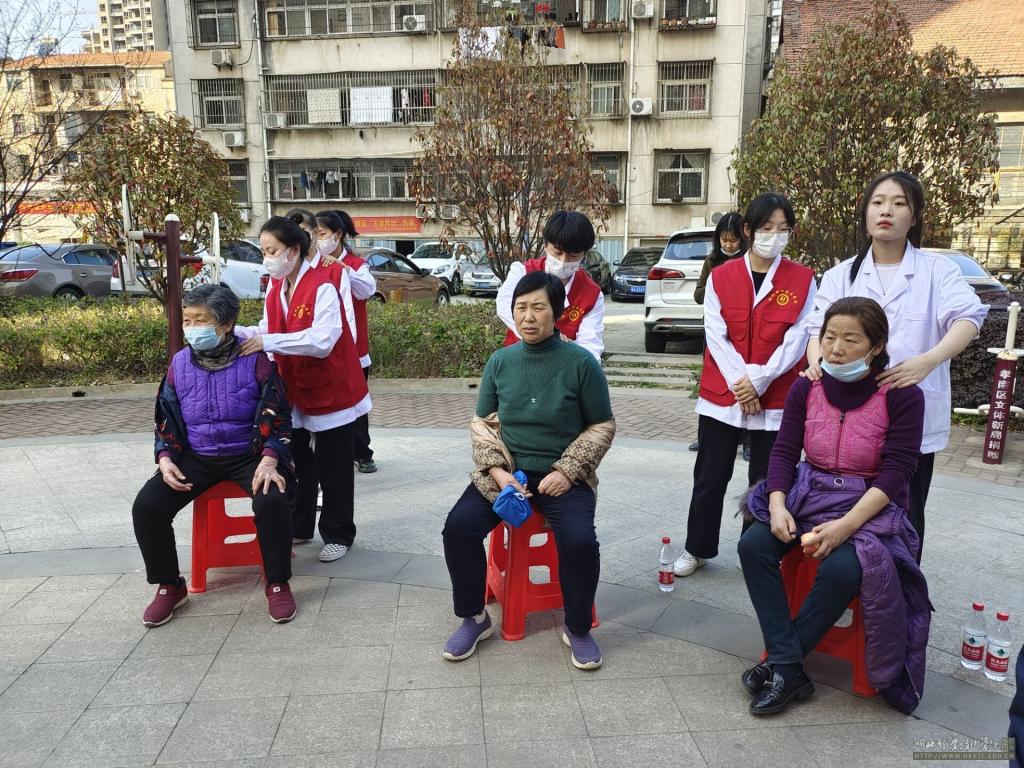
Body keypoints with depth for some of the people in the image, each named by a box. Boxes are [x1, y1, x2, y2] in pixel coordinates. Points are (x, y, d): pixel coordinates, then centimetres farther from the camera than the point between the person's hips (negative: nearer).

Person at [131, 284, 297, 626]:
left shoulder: (254, 360, -9)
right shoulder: (180, 364, 2)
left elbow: (277, 416, -8)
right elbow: (166, 420, 11)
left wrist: (269, 460, -23)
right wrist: (165, 459, -7)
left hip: (248, 454, -4)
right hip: (197, 457, 4)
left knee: (272, 501, -32)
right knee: (146, 506, -16)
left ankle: (277, 584, -9)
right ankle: (170, 586, 7)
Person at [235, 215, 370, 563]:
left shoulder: (323, 286, -21)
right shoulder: (275, 287, 4)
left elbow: (322, 340, -31)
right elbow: (267, 330, 6)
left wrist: (268, 342, -34)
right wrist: (238, 334, -12)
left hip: (331, 391, -7)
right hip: (295, 391, 7)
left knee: (332, 470, 4)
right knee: (298, 464, 19)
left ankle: (338, 535, 20)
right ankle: (298, 527, 35)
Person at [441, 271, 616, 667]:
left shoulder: (581, 362, -9)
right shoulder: (500, 361, 0)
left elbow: (602, 426, -1)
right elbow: (482, 422, 7)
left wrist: (567, 471, -13)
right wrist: (498, 471, -9)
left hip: (563, 475, -2)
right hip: (506, 472, 3)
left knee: (579, 541, -27)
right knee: (459, 527, -18)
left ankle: (578, 629, 4)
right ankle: (474, 618, 8)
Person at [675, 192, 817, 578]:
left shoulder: (804, 280, 0)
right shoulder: (720, 277, 1)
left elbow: (797, 340, -6)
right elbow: (715, 335, -5)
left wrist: (759, 380, -15)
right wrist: (739, 382, -14)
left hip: (776, 399, 0)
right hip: (720, 395, 1)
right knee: (710, 477, 9)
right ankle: (698, 548, 25)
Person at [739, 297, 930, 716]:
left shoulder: (902, 396, -11)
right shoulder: (806, 388, 0)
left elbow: (896, 473, -14)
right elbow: (784, 451, 0)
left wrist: (847, 525, -25)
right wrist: (778, 506, -17)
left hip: (871, 506, -4)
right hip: (808, 495, 4)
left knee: (841, 569, -32)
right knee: (753, 545, -20)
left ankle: (779, 664, -11)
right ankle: (790, 669, -15)